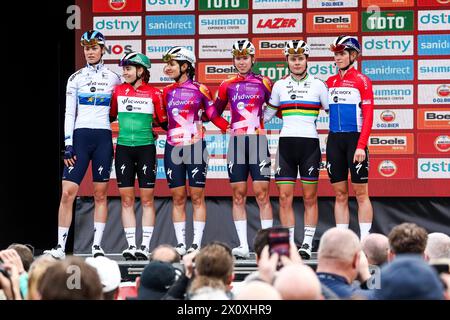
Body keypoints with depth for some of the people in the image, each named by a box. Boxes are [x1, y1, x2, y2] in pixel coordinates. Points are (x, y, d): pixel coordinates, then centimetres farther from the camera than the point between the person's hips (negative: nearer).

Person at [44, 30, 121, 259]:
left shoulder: (113, 78, 9)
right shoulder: (75, 78, 7)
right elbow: (69, 113, 3)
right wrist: (68, 144, -5)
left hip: (103, 138, 1)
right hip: (80, 137, -1)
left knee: (100, 194, 2)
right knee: (67, 192, -9)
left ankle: (97, 245, 7)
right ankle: (60, 247, -7)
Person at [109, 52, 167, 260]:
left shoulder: (154, 93, -1)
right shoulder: (118, 91, 7)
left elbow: (163, 120, 6)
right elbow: (111, 116, 15)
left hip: (145, 147, -2)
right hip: (123, 147, 3)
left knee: (147, 199, 0)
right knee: (126, 199, 2)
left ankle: (145, 246, 3)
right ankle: (131, 245, 6)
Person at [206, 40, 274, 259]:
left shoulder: (264, 83, 5)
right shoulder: (227, 86, 10)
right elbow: (215, 110, 19)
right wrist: (226, 127, 4)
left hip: (258, 141, -2)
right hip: (236, 142, 2)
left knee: (262, 193, -6)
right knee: (238, 195, 2)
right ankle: (243, 246, 4)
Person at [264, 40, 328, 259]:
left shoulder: (318, 85, 4)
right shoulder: (279, 86, 10)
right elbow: (267, 114, 18)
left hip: (309, 144, -2)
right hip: (286, 143, 2)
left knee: (310, 198, 0)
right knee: (285, 198, -2)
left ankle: (307, 244, 3)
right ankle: (289, 244, 3)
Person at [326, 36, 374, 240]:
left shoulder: (361, 81, -3)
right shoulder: (330, 82, 13)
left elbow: (368, 116, -8)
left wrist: (361, 146, -16)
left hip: (354, 139, -5)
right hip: (334, 139, 5)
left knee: (360, 193, -2)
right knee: (340, 194, 7)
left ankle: (364, 240, 0)